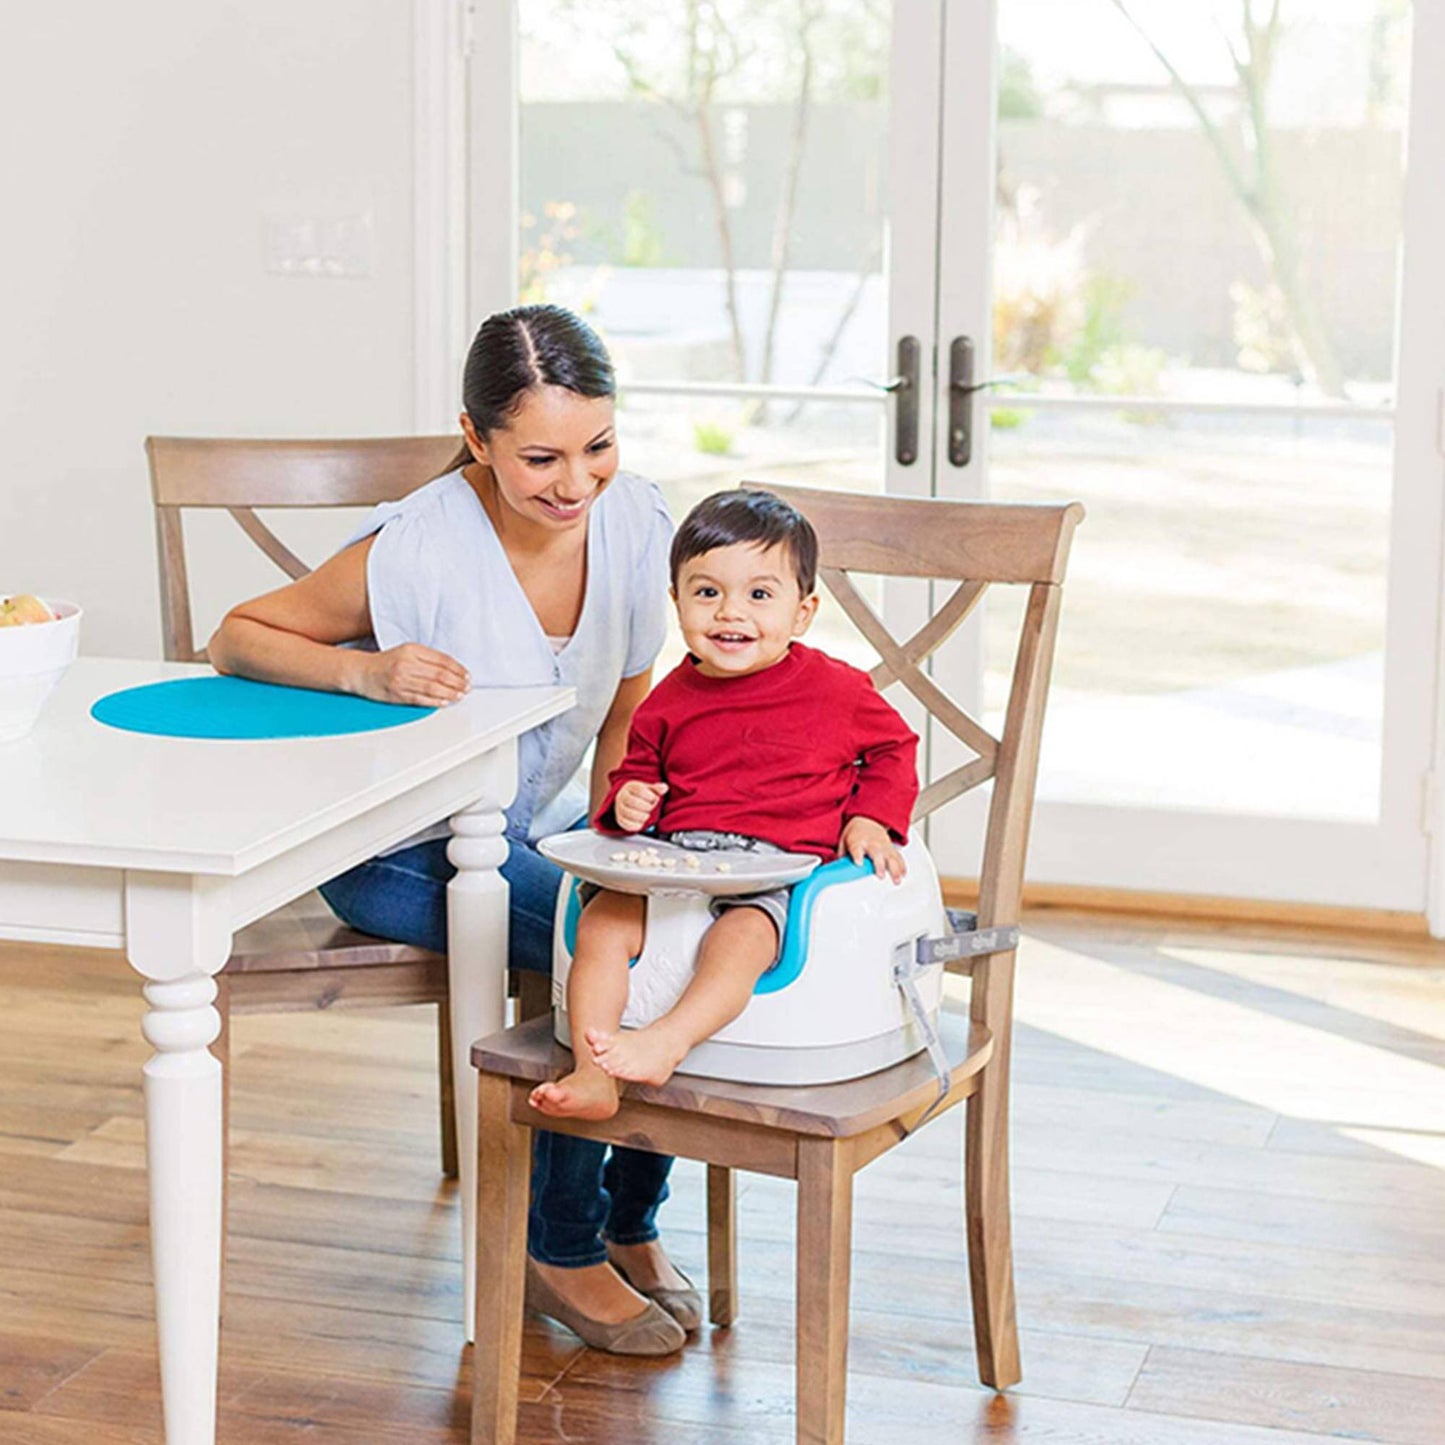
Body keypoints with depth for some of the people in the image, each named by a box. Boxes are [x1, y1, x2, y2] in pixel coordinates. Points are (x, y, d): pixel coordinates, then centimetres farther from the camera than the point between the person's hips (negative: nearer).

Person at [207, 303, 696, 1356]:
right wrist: (366, 671, -31)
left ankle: (631, 1221, 0)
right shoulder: (419, 550, -24)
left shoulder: (634, 524, -8)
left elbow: (624, 715, 6)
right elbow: (238, 637, -13)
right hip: (401, 850, -5)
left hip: (546, 828, 6)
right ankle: (560, 1252, -7)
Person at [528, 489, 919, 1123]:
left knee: (739, 935, -35)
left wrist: (872, 821, 2)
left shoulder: (835, 689, 4)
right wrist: (627, 800, 2)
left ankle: (666, 1042, -49)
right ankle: (590, 1075, -27)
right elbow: (639, 768, 25)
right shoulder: (669, 701, 12)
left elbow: (892, 749, 17)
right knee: (600, 922, -20)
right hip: (674, 863, 4)